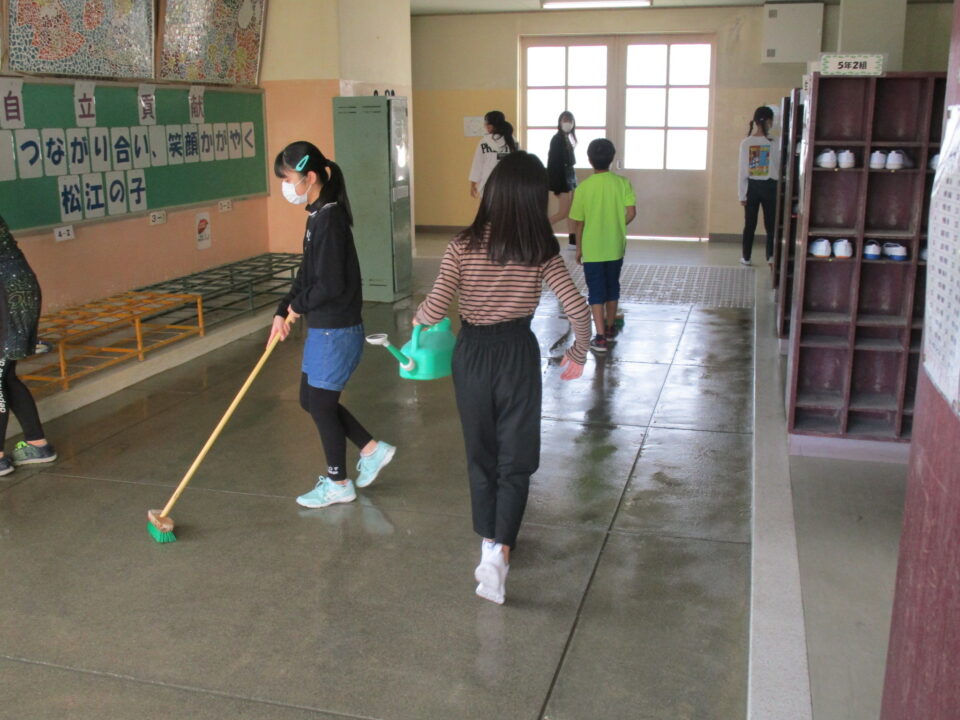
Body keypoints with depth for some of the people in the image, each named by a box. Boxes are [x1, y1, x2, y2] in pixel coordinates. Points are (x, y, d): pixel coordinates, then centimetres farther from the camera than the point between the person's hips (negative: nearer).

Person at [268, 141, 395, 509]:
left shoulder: (329, 219, -21)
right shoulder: (318, 215, 9)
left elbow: (330, 285, -25)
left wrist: (297, 306, -9)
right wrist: (283, 312, 8)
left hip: (336, 331, -10)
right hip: (323, 327, 10)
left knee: (321, 403, 5)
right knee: (310, 400, 18)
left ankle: (338, 483, 24)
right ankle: (373, 450, 29)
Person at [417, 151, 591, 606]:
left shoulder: (463, 246, -11)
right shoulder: (541, 251, -9)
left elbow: (435, 310, -15)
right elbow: (578, 309, -12)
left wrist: (417, 317, 7)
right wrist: (578, 353, 5)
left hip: (472, 353, 1)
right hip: (519, 353, -1)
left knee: (481, 454, 17)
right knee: (515, 458, 8)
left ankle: (488, 544, 27)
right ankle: (501, 548, -6)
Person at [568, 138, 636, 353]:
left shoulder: (584, 187, -10)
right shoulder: (622, 182, -6)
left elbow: (578, 222, -5)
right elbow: (631, 213, -11)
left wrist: (579, 247, 7)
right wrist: (617, 226, 8)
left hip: (591, 249, -3)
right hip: (615, 247, 3)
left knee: (596, 291, 2)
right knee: (612, 287, 19)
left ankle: (601, 337, -3)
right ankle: (610, 327, 35)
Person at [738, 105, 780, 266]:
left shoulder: (746, 142, -7)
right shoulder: (773, 143, -10)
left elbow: (742, 171, -6)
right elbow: (778, 168, -2)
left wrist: (742, 194, -1)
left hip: (752, 186, 2)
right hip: (769, 186, -1)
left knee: (750, 223, 9)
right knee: (770, 223, 9)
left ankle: (746, 257, 14)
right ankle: (771, 256, 8)